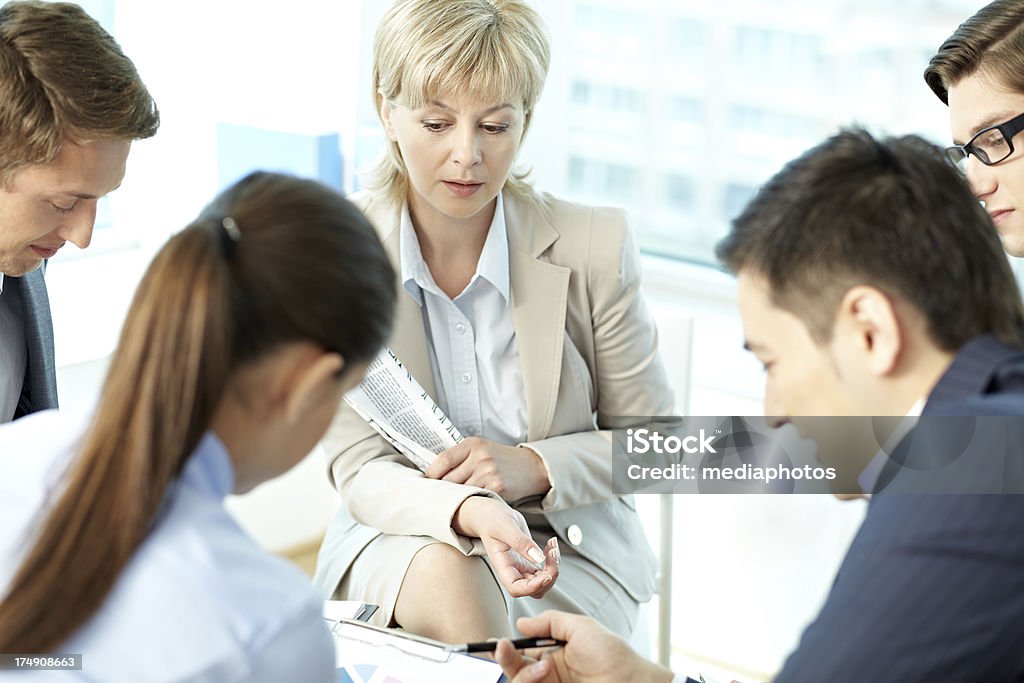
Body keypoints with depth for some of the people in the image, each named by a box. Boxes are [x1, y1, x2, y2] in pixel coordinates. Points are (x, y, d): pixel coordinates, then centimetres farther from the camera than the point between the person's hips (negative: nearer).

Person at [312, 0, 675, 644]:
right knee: (447, 577, -32)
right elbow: (360, 469, -12)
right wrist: (471, 514, -33)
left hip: (570, 544, -1)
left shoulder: (593, 245, -11)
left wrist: (536, 466, -20)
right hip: (401, 537, 1)